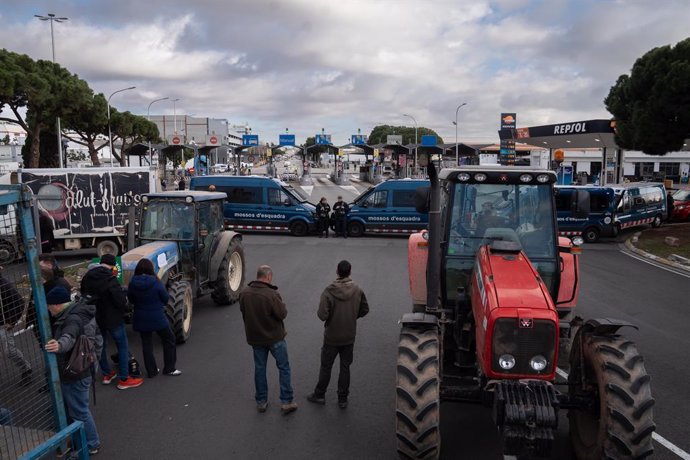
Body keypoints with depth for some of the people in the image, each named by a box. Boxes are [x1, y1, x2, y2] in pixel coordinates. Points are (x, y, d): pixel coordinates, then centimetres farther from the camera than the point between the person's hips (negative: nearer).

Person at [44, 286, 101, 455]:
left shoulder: (73, 319, -28)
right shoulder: (74, 312, 5)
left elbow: (69, 337, -51)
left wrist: (60, 345, -71)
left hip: (74, 375, -11)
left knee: (79, 411, 4)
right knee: (74, 408, 25)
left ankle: (91, 445, 20)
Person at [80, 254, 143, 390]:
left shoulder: (87, 277, 1)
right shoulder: (109, 279, -22)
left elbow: (83, 295, 12)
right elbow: (120, 299, -22)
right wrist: (124, 309, -2)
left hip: (95, 317, 7)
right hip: (112, 318, -7)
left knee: (101, 345, 20)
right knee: (123, 347, 3)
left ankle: (106, 374, 33)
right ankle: (124, 379, 5)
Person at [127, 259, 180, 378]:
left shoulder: (132, 284, -8)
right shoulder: (155, 283, -18)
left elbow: (131, 300, 5)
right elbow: (166, 299, -8)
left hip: (141, 319, 4)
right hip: (157, 318, -3)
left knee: (146, 344, 16)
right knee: (169, 340, 14)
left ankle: (151, 371, 22)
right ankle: (169, 368, 17)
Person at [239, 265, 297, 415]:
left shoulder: (244, 293, -7)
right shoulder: (272, 294, -25)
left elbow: (243, 311, 4)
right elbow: (282, 314, -19)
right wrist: (281, 305, -1)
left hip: (255, 337, 5)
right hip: (275, 337, -5)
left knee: (259, 368, 18)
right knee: (284, 368, 10)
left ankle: (261, 401, 26)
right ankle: (286, 402, 13)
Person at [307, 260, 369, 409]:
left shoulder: (329, 291, -21)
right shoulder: (357, 291, -9)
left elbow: (322, 315, -23)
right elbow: (364, 310, 2)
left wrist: (330, 316, -1)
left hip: (331, 337, -2)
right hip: (349, 337, 3)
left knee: (326, 367, 14)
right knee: (345, 367, 15)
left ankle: (319, 395, 29)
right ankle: (343, 399, 23)